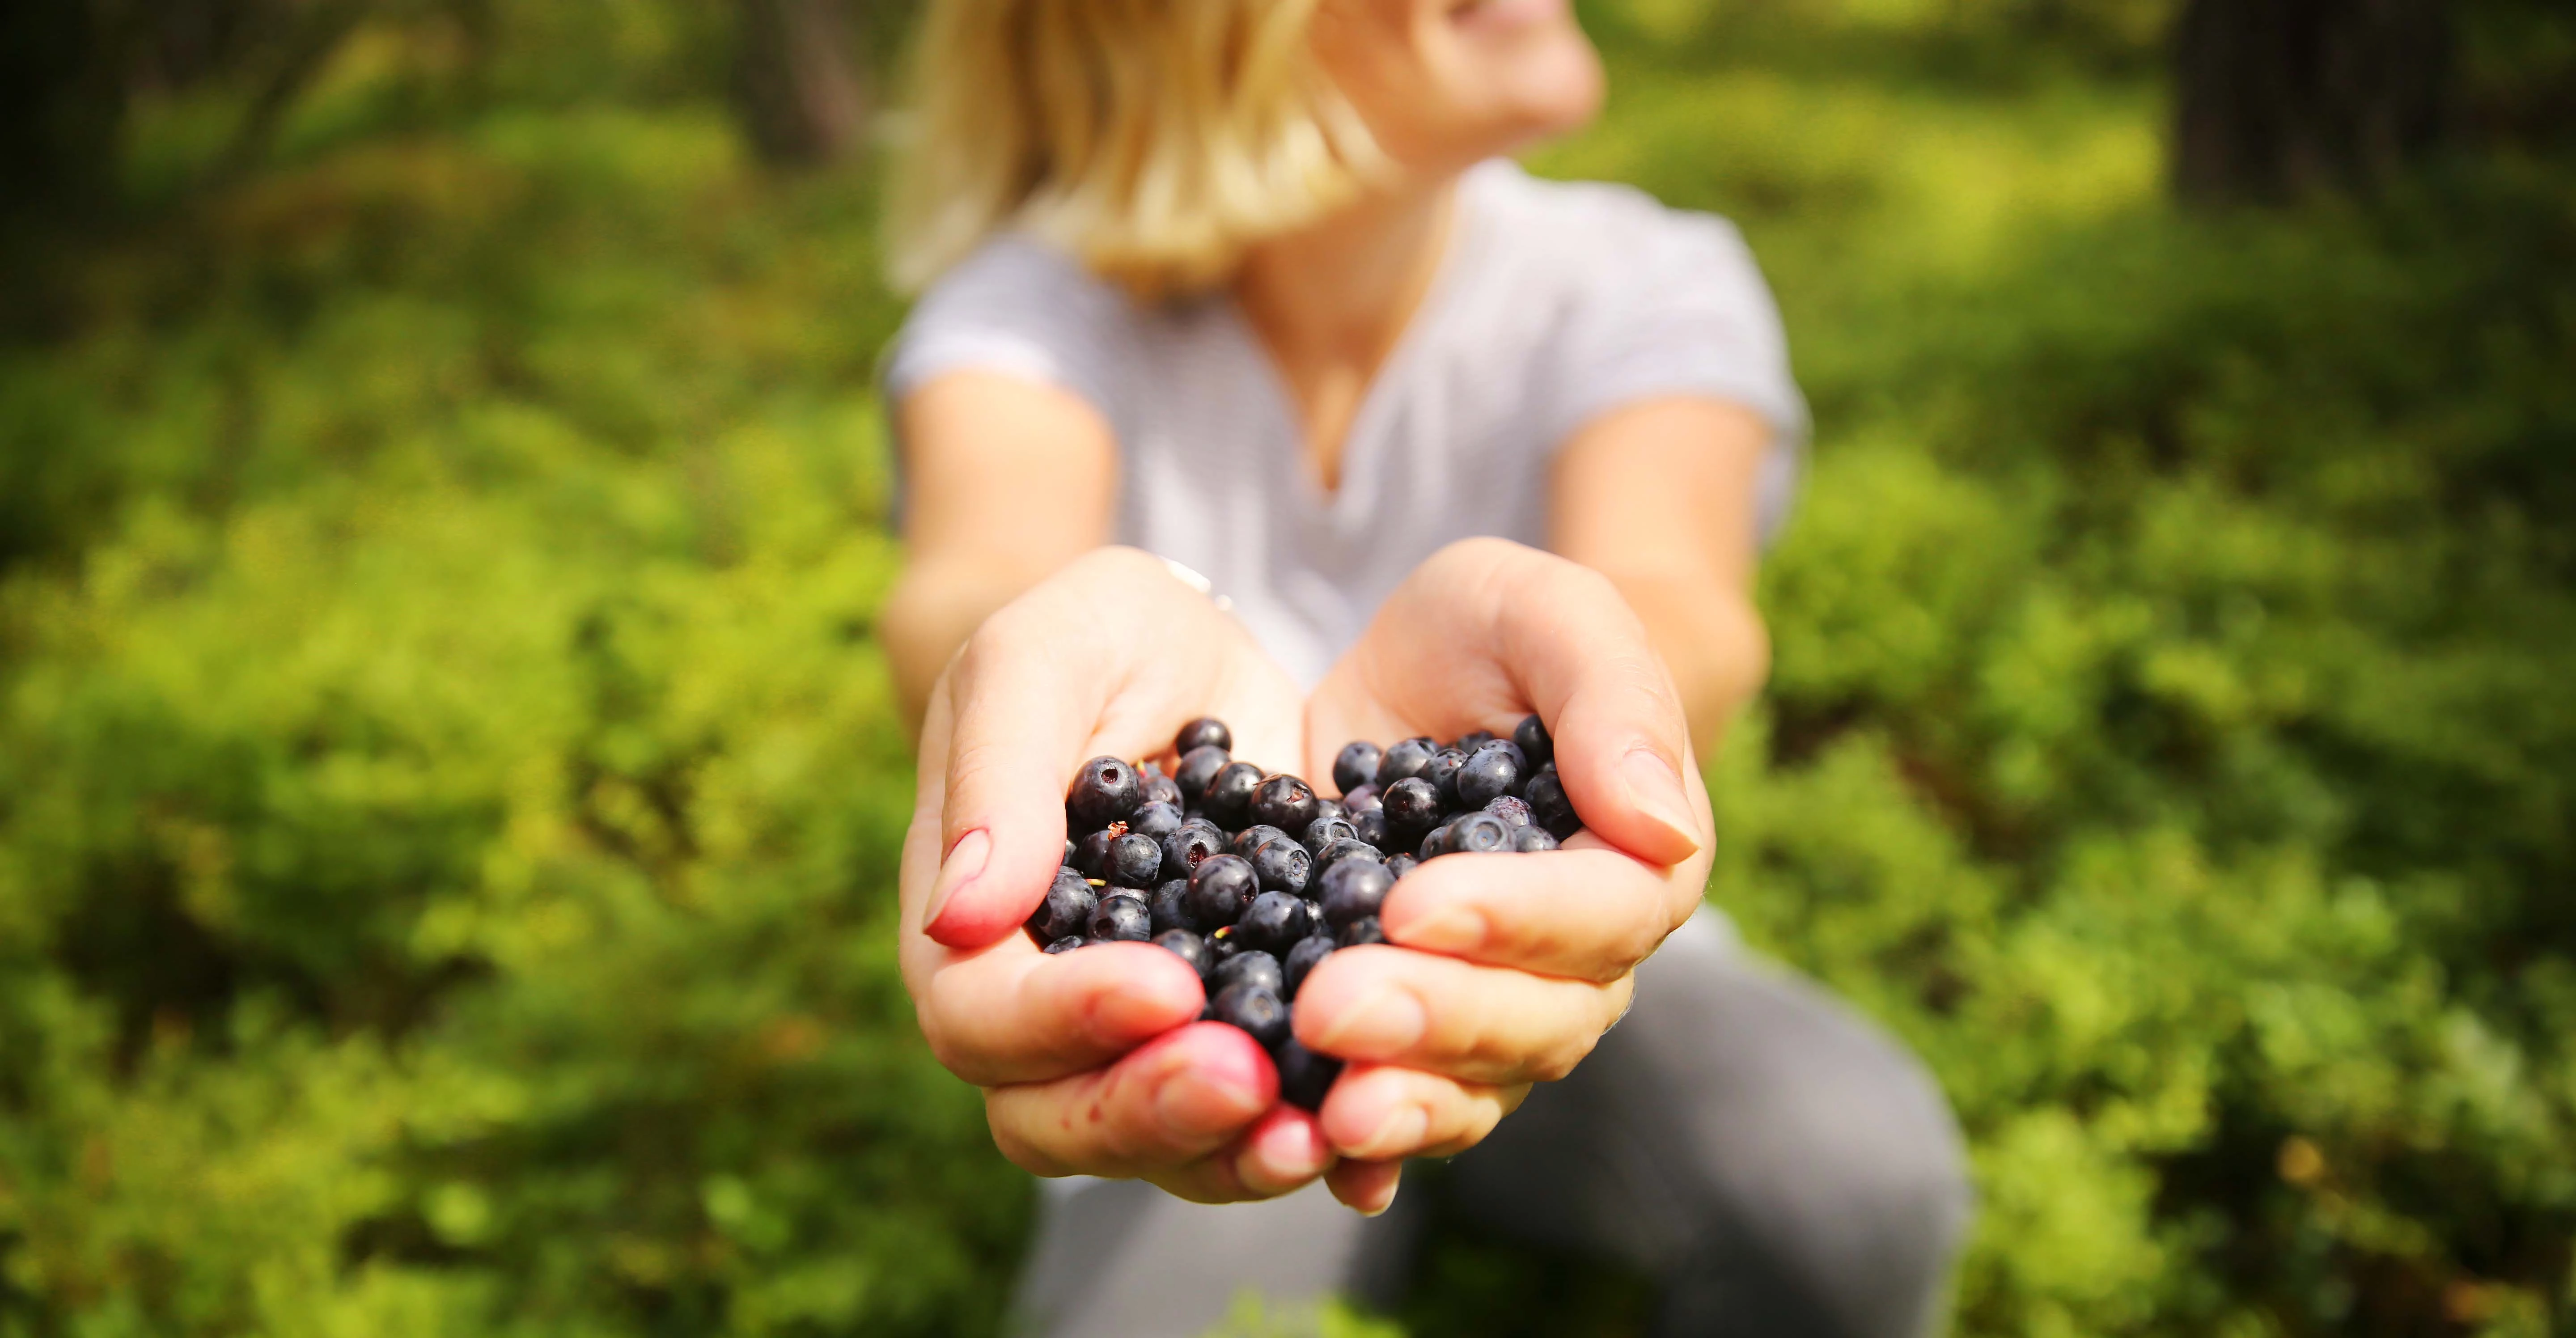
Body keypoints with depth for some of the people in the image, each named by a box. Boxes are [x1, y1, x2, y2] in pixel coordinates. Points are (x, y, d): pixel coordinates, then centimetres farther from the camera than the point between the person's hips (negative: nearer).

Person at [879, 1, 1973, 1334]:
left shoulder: (1638, 283, -10)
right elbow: (983, 558, -35)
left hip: (1565, 995, 1)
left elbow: (1664, 570, -31)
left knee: (1861, 1168, -26)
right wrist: (1066, 646, -58)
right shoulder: (1034, 312, -12)